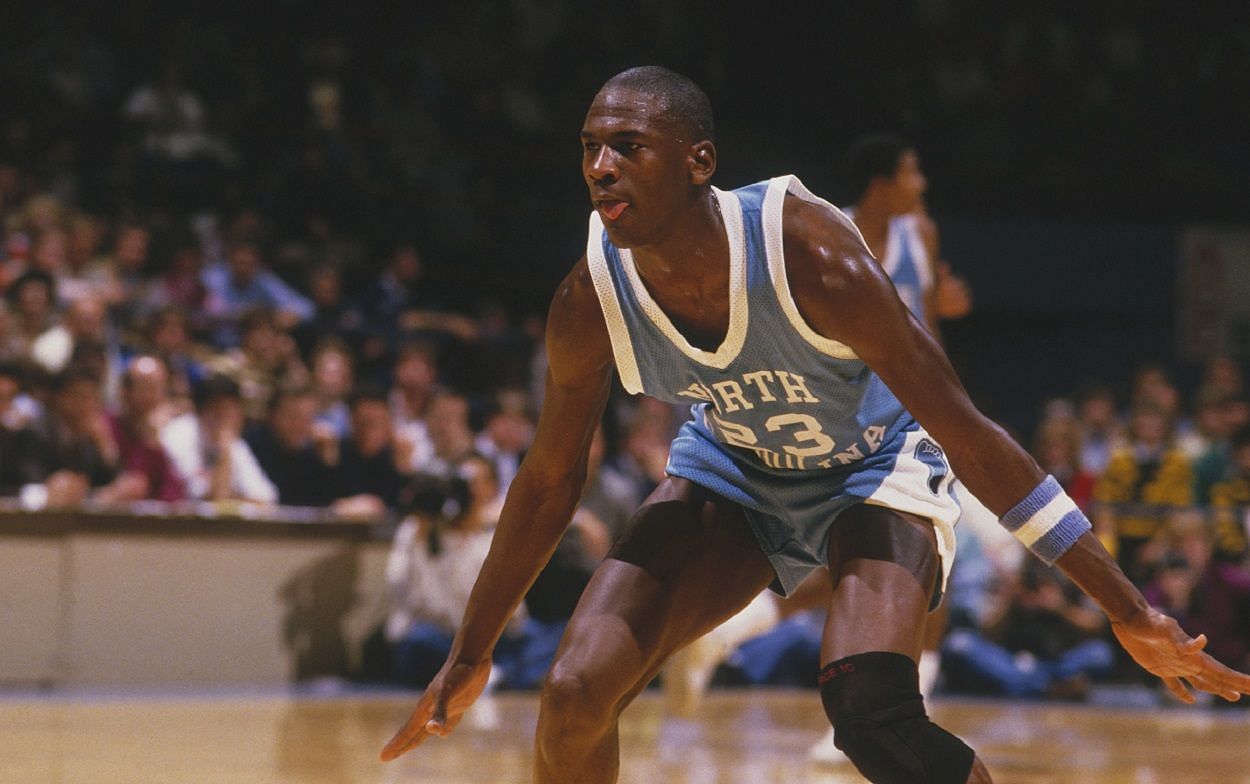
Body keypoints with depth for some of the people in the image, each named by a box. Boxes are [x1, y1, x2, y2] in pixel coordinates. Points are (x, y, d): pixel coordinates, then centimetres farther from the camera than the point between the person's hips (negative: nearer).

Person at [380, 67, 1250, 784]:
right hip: (732, 472, 4)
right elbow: (550, 483, -4)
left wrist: (1129, 610, -28)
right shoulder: (590, 303, -22)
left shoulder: (810, 256, -35)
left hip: (876, 469, -4)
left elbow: (965, 431, -29)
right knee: (575, 694, -13)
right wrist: (469, 658, 5)